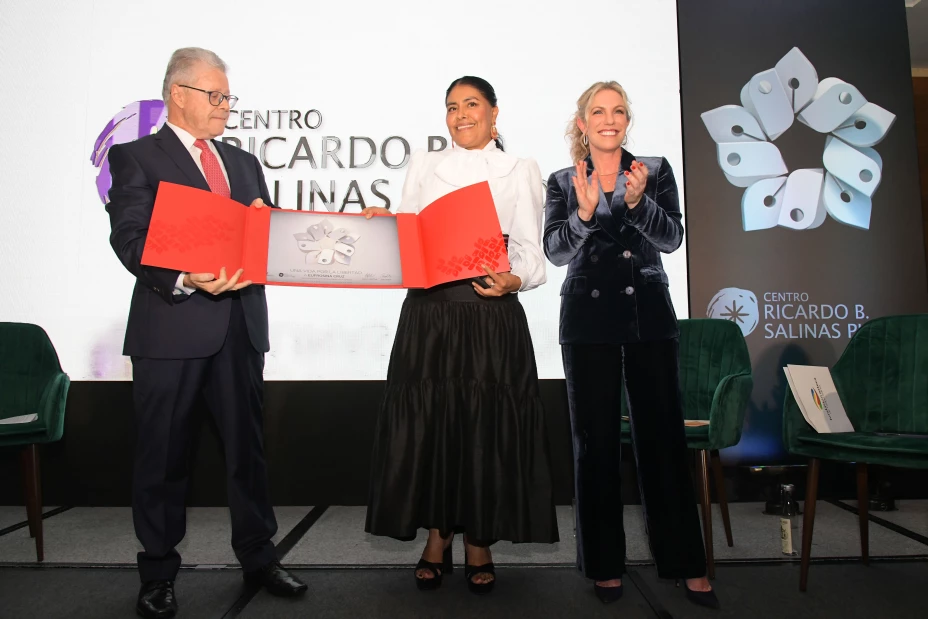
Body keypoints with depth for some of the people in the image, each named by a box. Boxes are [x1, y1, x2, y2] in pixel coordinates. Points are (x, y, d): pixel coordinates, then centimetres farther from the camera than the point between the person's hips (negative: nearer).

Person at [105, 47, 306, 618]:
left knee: (248, 444, 12)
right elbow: (130, 239, -10)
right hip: (171, 326, -4)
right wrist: (184, 278, -26)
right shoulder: (136, 157, 2)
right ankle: (159, 572, 24)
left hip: (241, 324, 5)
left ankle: (258, 555, 27)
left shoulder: (244, 162, 19)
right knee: (165, 454, 7)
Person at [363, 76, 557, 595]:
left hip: (492, 317, -1)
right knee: (428, 423, 3)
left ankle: (479, 545, 19)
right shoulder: (424, 166, 15)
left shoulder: (521, 172, 9)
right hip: (429, 313, 2)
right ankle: (437, 540, 20)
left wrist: (514, 280, -18)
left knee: (487, 426, 1)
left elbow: (532, 254, 2)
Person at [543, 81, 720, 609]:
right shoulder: (563, 183, 7)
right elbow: (555, 252, -5)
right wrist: (584, 212, -23)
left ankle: (688, 565, 16)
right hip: (588, 319, 0)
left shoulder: (656, 169, 7)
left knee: (663, 433, 2)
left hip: (650, 314, 0)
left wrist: (638, 200, -21)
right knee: (595, 439, 4)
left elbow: (672, 238, -4)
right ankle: (606, 565, 17)